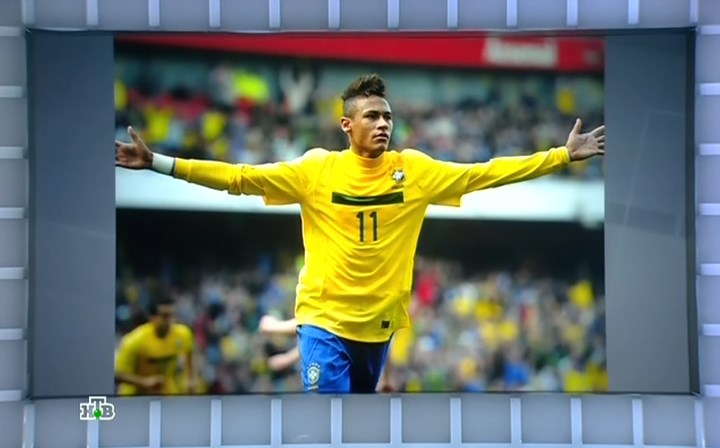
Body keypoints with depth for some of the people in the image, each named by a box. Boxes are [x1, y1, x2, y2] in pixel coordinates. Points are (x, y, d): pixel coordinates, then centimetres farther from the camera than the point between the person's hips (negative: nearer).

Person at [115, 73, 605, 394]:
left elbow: (485, 173, 1)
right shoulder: (316, 169, -7)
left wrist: (563, 156, -1)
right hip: (325, 318, -3)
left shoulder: (416, 170, -1)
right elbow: (240, 177, -10)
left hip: (380, 322, 4)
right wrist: (160, 162, -17)